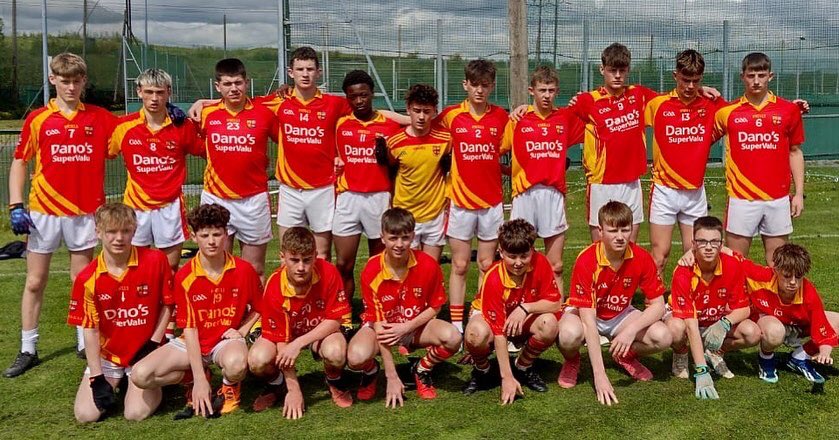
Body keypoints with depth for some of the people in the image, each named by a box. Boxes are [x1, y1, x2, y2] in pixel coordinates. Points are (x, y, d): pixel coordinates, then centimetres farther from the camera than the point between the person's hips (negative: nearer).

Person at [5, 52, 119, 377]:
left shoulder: (100, 118, 2)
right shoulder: (37, 120, -1)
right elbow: (19, 161, 3)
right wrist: (15, 206, -5)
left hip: (85, 212, 1)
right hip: (44, 211, 0)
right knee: (34, 282, 6)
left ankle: (85, 344, 23)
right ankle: (28, 350, 17)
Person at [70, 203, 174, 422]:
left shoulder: (156, 260, -13)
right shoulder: (87, 278, -10)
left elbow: (168, 304, -1)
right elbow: (90, 329, -6)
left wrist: (154, 343, -8)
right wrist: (97, 377, -9)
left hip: (144, 351, -2)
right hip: (107, 354, 2)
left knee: (136, 413, -16)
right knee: (85, 415, -9)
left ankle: (154, 385, 17)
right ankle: (112, 384, 22)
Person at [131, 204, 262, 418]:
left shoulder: (244, 270, -10)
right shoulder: (184, 277, -11)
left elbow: (259, 309, 7)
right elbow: (189, 328, -11)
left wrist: (242, 331, -13)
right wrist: (199, 380, -18)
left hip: (227, 341, -1)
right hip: (192, 343, 2)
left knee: (236, 363, -39)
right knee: (140, 375, -20)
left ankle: (230, 388, -1)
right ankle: (195, 381, 7)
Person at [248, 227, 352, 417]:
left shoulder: (328, 273, -27)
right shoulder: (274, 288, -27)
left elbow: (334, 321, -19)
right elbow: (281, 340, -20)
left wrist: (299, 343, -31)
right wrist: (294, 390, -21)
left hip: (322, 330, 0)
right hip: (286, 332, 1)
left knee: (336, 352, -35)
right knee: (258, 360, -29)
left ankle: (334, 382, 3)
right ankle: (276, 384, 9)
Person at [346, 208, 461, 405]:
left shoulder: (428, 265, -18)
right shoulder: (371, 272, -22)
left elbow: (435, 307, -3)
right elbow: (378, 323, -20)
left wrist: (406, 328, -22)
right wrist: (392, 377, -21)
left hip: (416, 325, 2)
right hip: (383, 327, -1)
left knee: (453, 338, -29)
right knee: (356, 357, -33)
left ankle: (422, 370, 4)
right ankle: (371, 372, 7)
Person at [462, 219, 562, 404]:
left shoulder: (540, 263, -22)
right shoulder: (493, 279, -31)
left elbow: (555, 304, -17)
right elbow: (498, 330, -31)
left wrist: (525, 308, -35)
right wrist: (507, 378, -32)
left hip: (524, 320, 3)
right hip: (490, 317, -3)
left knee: (549, 324, -30)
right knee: (477, 333, -38)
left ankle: (523, 367, 0)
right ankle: (481, 370, -2)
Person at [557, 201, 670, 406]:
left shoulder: (642, 258, -18)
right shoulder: (586, 261, -29)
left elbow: (658, 305, -12)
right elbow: (588, 319, -32)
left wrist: (631, 330, -33)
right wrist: (599, 375, -37)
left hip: (621, 315, 4)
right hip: (586, 313, -3)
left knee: (663, 337, -23)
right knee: (570, 335, -38)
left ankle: (626, 355, 11)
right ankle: (572, 361, 0)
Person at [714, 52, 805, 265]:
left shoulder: (789, 110, 4)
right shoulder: (728, 112, 2)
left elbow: (794, 153, 9)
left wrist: (799, 193, 6)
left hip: (778, 199, 1)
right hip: (741, 199, -1)